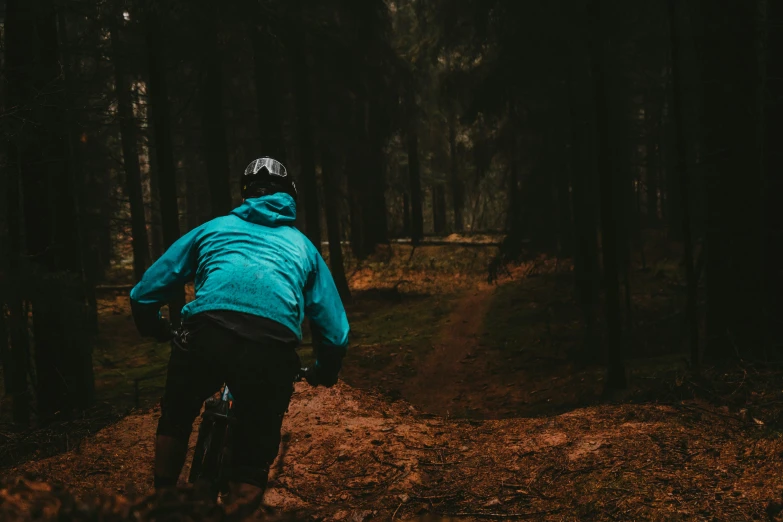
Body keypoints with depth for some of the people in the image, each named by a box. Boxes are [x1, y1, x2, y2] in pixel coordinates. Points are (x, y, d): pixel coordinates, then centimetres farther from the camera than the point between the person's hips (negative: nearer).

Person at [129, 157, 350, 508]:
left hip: (205, 333, 1)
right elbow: (335, 332, 27)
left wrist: (159, 334, 45)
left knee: (176, 418, 30)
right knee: (253, 461, 14)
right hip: (273, 346, -1)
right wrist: (323, 374, 44)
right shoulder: (302, 246, 30)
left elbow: (144, 295, 27)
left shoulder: (213, 228, 29)